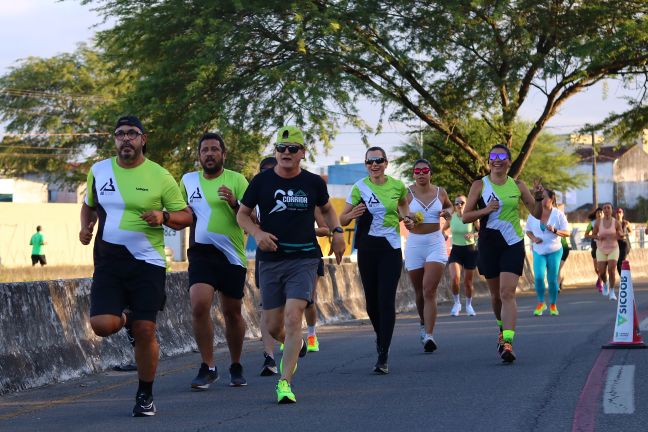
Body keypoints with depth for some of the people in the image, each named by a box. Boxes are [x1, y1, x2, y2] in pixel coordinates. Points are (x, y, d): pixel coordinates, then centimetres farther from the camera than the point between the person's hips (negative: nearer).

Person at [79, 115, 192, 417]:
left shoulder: (159, 176, -3)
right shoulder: (99, 171, 6)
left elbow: (186, 216, 2)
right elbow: (89, 204, 24)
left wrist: (163, 217, -18)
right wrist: (86, 226, 4)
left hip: (147, 262, -2)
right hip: (108, 260, 2)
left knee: (145, 331, -5)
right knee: (102, 326, -15)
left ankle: (145, 395, 14)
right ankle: (125, 317, 23)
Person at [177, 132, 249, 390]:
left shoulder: (236, 180, 1)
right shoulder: (188, 181, 10)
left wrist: (234, 204, -21)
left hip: (231, 255, -1)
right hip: (201, 253, 1)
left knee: (232, 313, 8)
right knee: (199, 306, -17)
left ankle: (236, 367, 27)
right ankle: (208, 368, -7)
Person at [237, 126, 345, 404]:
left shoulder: (313, 183, 3)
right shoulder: (262, 181, 0)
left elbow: (326, 209, 23)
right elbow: (242, 214, 9)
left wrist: (337, 231, 5)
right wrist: (257, 233, -11)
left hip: (304, 258, -1)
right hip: (270, 259, 1)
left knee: (293, 317, -18)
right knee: (274, 326, 6)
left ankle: (284, 382, -16)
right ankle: (296, 347, 42)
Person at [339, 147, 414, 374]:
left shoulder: (397, 186, 2)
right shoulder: (360, 188, -3)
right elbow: (342, 219, -1)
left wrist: (407, 217, 6)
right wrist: (353, 214, -23)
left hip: (391, 247, -1)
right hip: (367, 248, 1)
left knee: (387, 300, -10)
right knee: (371, 299, 7)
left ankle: (383, 357, -11)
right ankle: (380, 336, 38)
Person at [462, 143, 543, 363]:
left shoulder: (518, 186, 5)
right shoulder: (479, 185, 2)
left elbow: (537, 214, 10)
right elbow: (465, 217, 0)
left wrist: (539, 198, -10)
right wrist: (486, 210, -16)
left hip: (513, 245, -1)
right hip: (488, 244, 1)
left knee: (507, 293, -15)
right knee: (496, 293, 13)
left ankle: (507, 342, -22)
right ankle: (502, 327, 40)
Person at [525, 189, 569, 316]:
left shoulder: (558, 214, -5)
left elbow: (567, 233, -5)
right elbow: (528, 231, 11)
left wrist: (555, 231, -24)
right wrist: (533, 238, -10)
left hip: (554, 250, -1)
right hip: (538, 251, 1)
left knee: (552, 279, 2)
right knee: (538, 277, -15)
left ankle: (553, 305, 19)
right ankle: (540, 303, 4)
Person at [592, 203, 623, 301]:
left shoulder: (616, 222, -6)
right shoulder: (598, 222, -5)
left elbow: (621, 236, 4)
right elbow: (593, 234, 5)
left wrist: (620, 234, -20)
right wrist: (598, 237, -16)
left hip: (613, 249, -1)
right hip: (601, 250, 1)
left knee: (611, 270, -17)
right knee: (601, 272, -1)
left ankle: (612, 292, -5)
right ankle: (605, 283, 34)